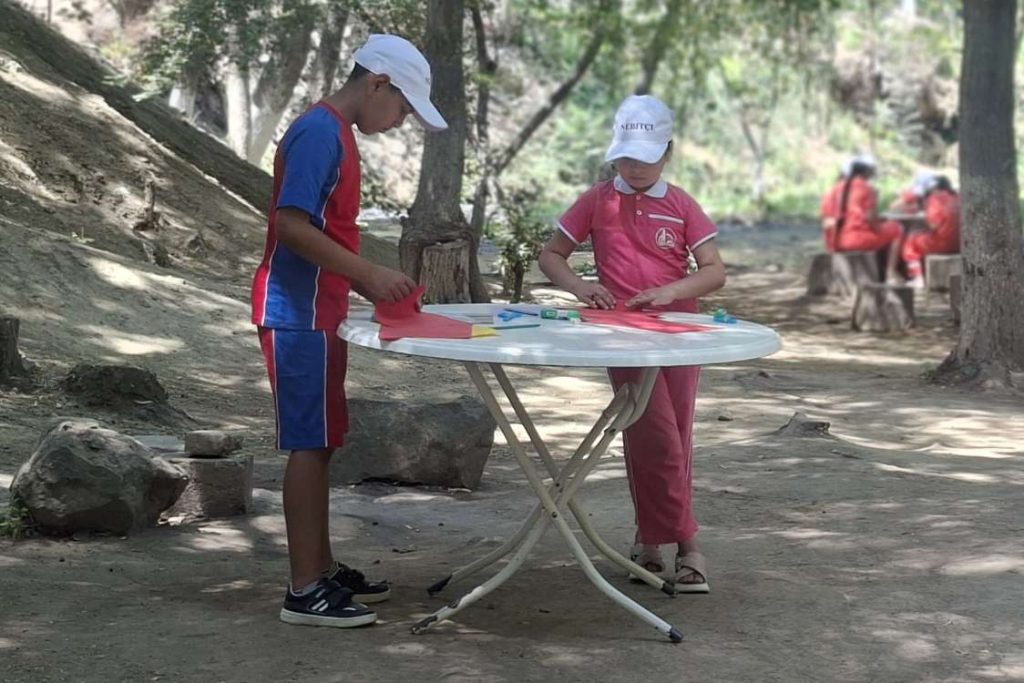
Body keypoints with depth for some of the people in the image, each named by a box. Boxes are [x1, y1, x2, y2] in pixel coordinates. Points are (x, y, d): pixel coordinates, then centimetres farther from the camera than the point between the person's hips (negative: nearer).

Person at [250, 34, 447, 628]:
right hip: (299, 315, -10)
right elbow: (291, 226, -23)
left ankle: (323, 570, 21)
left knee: (320, 443, 13)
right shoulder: (319, 132, -15)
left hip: (318, 313, 10)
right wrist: (369, 274, -22)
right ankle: (305, 591, -3)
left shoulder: (338, 134, 16)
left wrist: (371, 287, 13)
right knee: (309, 444, -7)